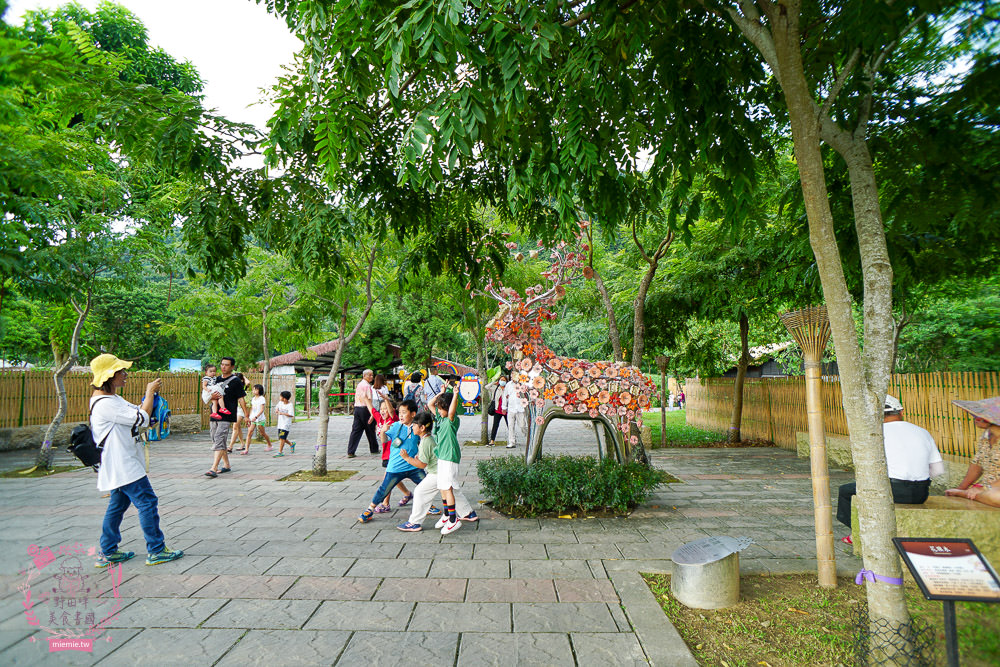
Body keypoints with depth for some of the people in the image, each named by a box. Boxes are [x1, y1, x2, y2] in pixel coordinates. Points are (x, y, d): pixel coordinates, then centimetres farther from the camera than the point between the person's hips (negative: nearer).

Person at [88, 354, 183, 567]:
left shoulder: (113, 399, 12)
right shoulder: (104, 403, -21)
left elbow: (136, 412, 22)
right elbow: (141, 419, -24)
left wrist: (148, 395, 4)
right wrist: (150, 393, -12)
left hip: (120, 466, 11)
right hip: (123, 465, -11)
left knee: (118, 504, 17)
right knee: (147, 502, -6)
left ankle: (108, 553, 26)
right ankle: (156, 550, 2)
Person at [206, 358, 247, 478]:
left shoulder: (236, 381, -3)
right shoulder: (217, 380, 16)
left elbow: (241, 399, -4)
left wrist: (246, 415, -7)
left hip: (227, 416, -7)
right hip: (215, 414, 7)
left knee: (219, 440, -16)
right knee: (219, 441, 13)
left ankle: (214, 469, -20)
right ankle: (227, 465, 25)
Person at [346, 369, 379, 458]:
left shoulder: (359, 385, 16)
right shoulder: (367, 385, -11)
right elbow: (368, 400, -20)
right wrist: (372, 413, -26)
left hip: (357, 408, 7)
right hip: (365, 409, -7)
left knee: (355, 431, 2)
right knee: (370, 430, 8)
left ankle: (350, 452, -5)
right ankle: (374, 449, 22)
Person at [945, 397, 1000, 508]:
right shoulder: (985, 436, 7)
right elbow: (977, 464, 14)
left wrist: (985, 489, -22)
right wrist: (961, 487, 5)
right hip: (985, 487, 6)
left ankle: (963, 494, -16)